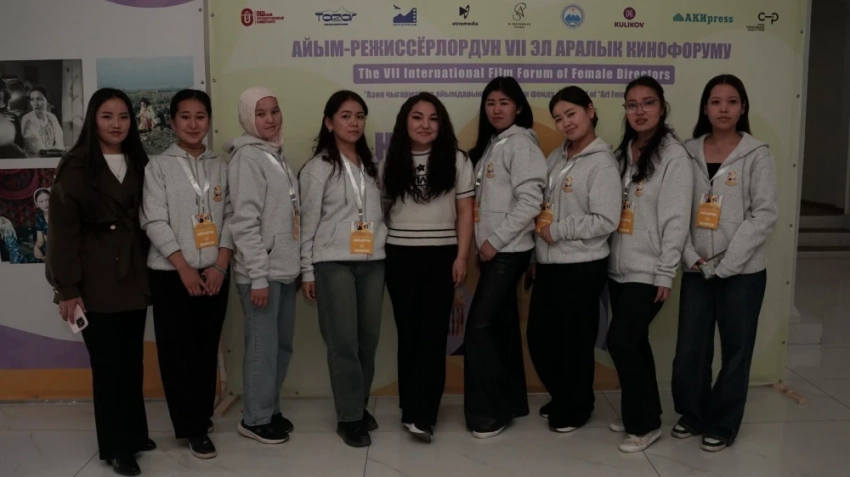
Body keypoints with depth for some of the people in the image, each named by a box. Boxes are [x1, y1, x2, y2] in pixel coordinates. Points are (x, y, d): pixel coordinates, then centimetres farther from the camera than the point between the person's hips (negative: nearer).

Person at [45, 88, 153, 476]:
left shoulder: (139, 165, 10)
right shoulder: (75, 167, -5)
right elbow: (63, 231, -8)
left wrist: (151, 272, 4)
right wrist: (67, 289, -13)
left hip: (133, 278, 4)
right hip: (96, 282, -4)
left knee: (132, 360, 11)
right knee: (107, 363, 2)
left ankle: (135, 434, 27)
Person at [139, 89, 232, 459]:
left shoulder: (220, 167, 8)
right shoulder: (159, 166, 0)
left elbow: (230, 217, 4)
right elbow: (155, 221, -7)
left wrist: (220, 265, -7)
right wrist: (184, 268, -12)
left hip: (214, 272, 3)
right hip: (171, 273, -2)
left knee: (207, 348, 8)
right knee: (177, 350, 1)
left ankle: (202, 418, 22)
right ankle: (192, 427, 10)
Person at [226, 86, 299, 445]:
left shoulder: (277, 154, 15)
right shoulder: (248, 156, -10)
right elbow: (245, 221, -16)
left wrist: (298, 266, 14)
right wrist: (258, 276, -19)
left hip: (285, 269, 8)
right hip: (263, 272, -8)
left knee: (283, 344, 14)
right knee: (263, 346, 0)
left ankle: (271, 409, 27)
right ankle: (255, 419, 14)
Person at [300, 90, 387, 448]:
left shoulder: (370, 165, 15)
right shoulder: (317, 168, -1)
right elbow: (308, 223, -2)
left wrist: (386, 248, 11)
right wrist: (307, 271, -4)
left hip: (373, 262, 5)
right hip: (333, 263, -5)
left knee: (369, 339, 6)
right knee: (344, 341, -5)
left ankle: (360, 406, 21)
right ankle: (349, 418, 4)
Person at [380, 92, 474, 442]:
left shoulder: (456, 160, 3)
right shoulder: (391, 163, 8)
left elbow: (465, 213, 1)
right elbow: (381, 211, 8)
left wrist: (461, 257, -6)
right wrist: (378, 254, 1)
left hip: (441, 257, -2)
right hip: (400, 257, 2)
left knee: (433, 332, -4)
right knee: (408, 332, 7)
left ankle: (421, 414, -3)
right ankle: (413, 410, 16)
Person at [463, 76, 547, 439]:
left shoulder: (520, 143, -10)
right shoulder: (491, 145, 16)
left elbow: (530, 202, -18)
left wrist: (495, 240, -16)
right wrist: (485, 243, 8)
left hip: (508, 250, -9)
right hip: (493, 249, 9)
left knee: (479, 326, -10)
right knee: (502, 325, 12)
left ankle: (489, 411, 0)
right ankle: (512, 402, 22)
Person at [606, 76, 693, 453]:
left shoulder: (673, 156, -9)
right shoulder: (623, 153, 11)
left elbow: (675, 220, -13)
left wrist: (666, 274, -15)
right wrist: (607, 256, 8)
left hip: (647, 272, -6)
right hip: (618, 268, 6)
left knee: (620, 340, -9)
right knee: (634, 342, 13)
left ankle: (645, 424, 7)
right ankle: (642, 415, 27)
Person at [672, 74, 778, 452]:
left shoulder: (757, 154, -2)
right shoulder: (689, 152, 5)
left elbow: (765, 214, -8)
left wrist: (727, 262, -14)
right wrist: (690, 255, -10)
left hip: (742, 272, -2)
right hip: (696, 269, 2)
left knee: (736, 349, 7)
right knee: (689, 348, 5)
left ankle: (722, 425, 23)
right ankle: (692, 415, 27)